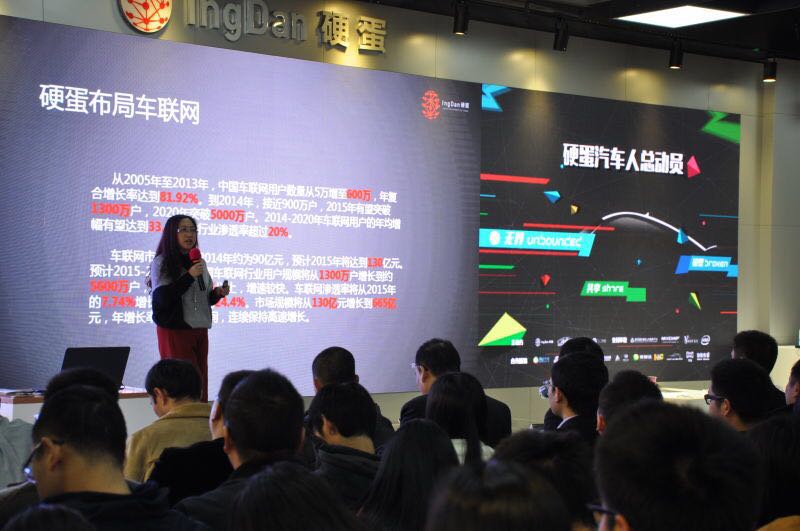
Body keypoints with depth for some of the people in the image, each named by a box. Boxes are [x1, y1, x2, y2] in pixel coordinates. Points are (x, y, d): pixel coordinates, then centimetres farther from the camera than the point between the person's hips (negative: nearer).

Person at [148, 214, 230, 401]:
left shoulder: (199, 262, 14)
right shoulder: (161, 263, -5)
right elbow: (162, 299, -16)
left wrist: (217, 294, 1)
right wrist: (189, 276, -18)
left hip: (199, 330, 6)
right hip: (175, 331, -6)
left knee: (201, 385, 3)